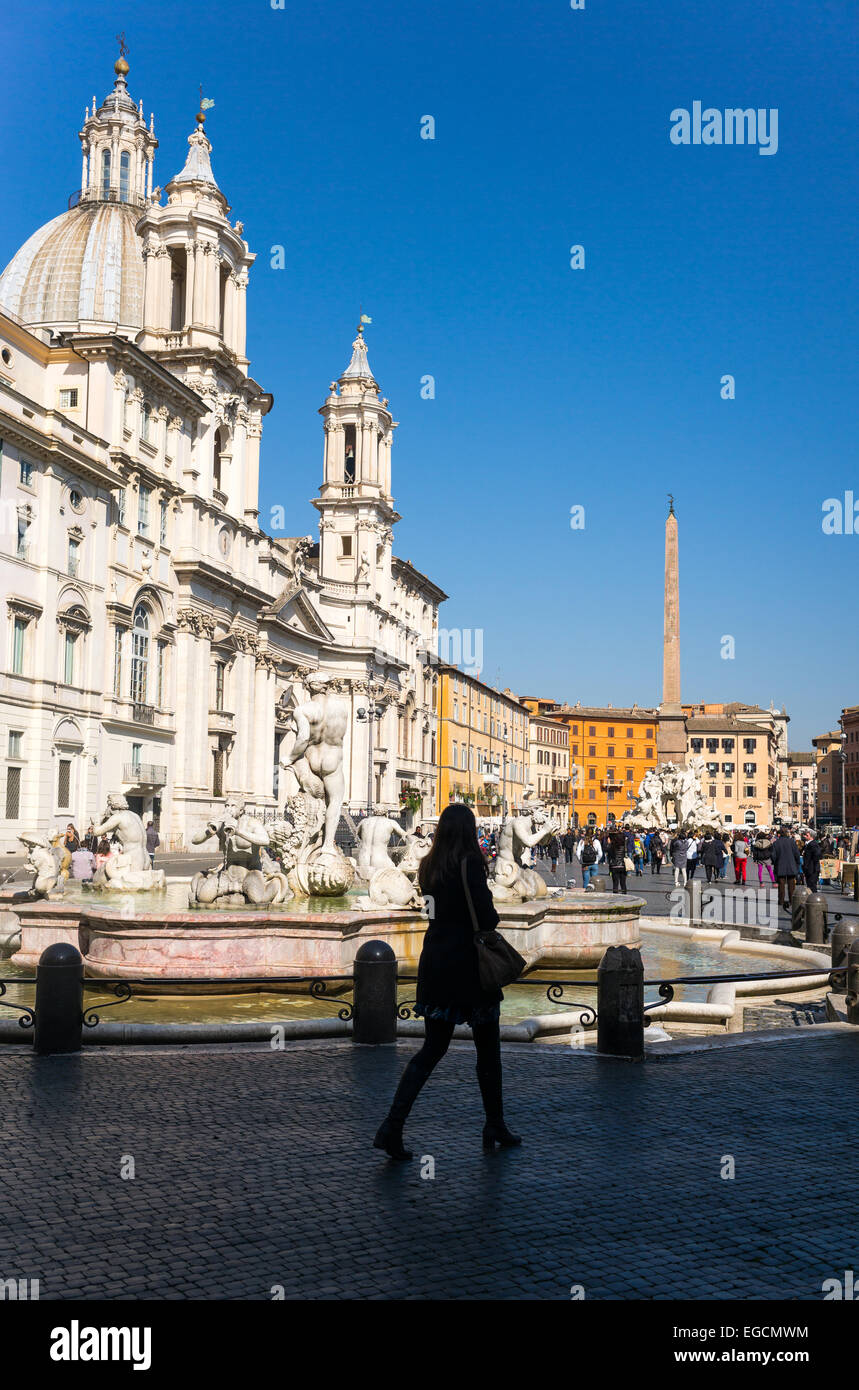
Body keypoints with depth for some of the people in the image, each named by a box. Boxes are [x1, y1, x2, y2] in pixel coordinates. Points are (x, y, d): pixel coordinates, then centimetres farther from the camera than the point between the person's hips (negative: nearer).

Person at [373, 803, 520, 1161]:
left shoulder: (428, 867, 6)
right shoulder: (469, 864, -15)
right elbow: (486, 917, -18)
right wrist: (491, 919, 4)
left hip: (435, 965, 6)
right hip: (469, 966, -6)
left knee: (432, 1048, 10)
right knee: (487, 1047, 10)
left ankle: (392, 1125, -2)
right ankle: (495, 1126, 22)